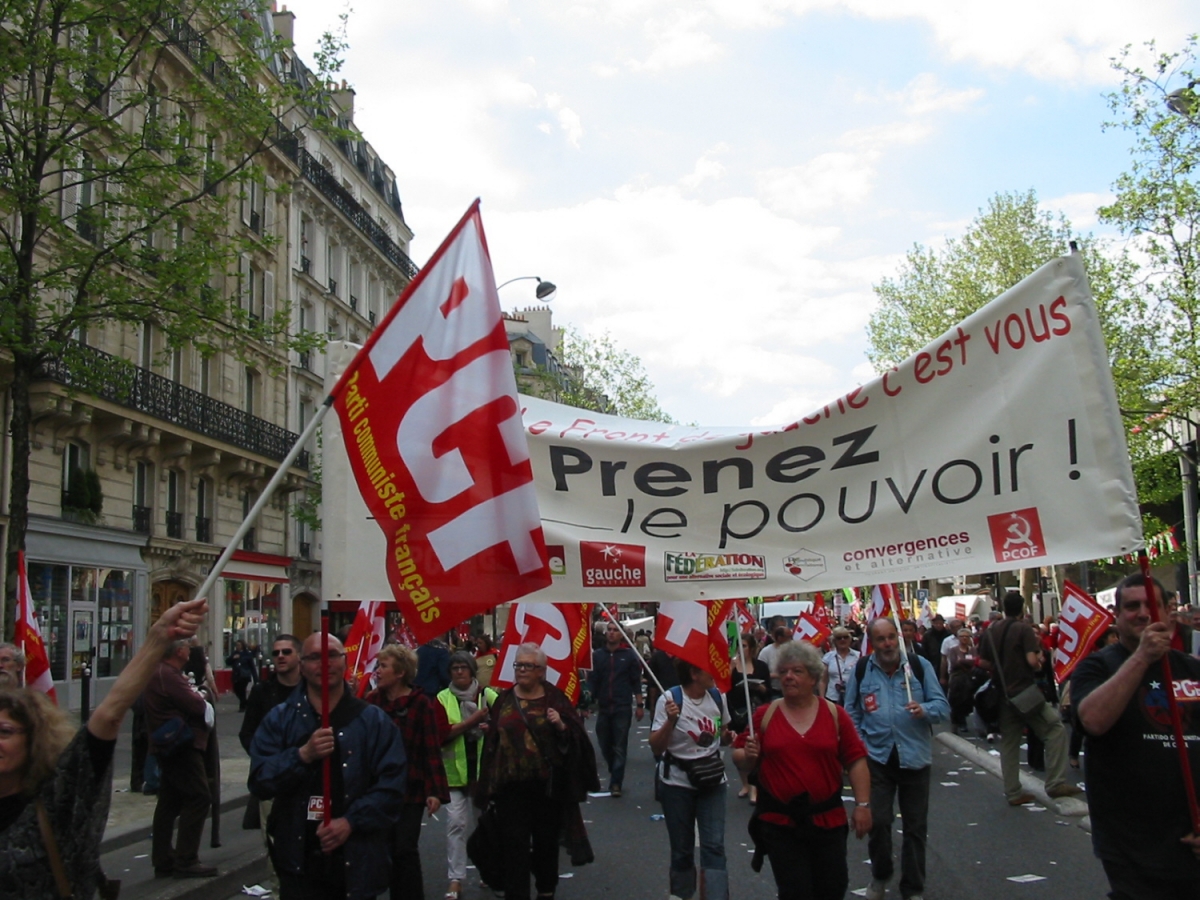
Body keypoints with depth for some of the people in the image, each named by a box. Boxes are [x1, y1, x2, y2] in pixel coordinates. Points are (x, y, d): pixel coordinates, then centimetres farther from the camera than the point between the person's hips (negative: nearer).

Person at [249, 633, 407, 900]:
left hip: (357, 860, 0)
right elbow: (259, 782, -5)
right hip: (299, 861, 0)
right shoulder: (279, 719, 5)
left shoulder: (374, 720, 2)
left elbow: (392, 785, -4)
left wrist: (351, 821, -16)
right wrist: (302, 755, -20)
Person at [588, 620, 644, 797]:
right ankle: (616, 774, 29)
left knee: (620, 747, -3)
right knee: (605, 746, 9)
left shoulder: (629, 654, 0)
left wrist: (640, 704, -1)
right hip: (603, 708, 3)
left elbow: (636, 681, 1)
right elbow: (592, 681, 5)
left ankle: (616, 783, 2)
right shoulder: (597, 654, 5)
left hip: (622, 708, -3)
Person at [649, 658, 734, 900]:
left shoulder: (717, 696, -3)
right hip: (677, 782, -3)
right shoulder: (670, 699, -16)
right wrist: (670, 721, -32)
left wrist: (729, 737, -8)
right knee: (682, 848, 10)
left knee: (714, 845, -7)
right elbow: (656, 748, -16)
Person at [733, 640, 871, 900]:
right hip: (779, 823, -1)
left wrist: (862, 804, -3)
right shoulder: (765, 715, -1)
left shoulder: (834, 714, 0)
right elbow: (741, 761, 4)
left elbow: (856, 761, 2)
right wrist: (747, 756, -18)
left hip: (828, 820, 1)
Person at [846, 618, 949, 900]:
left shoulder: (919, 665, -3)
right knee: (877, 821, -2)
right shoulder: (861, 670, 1)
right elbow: (852, 712, 10)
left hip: (915, 756, 0)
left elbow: (942, 706, -2)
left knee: (915, 826, 8)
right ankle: (880, 874, 26)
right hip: (877, 757, 0)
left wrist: (924, 710, -23)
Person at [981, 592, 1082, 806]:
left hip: (1003, 695, 6)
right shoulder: (1024, 629, -9)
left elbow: (984, 662, 10)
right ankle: (1055, 783, -6)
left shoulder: (991, 632, 8)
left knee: (1008, 743, 10)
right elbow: (1032, 660, -18)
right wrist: (1040, 660, 3)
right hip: (1024, 692, -6)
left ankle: (1013, 793, 11)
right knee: (1055, 729, 0)